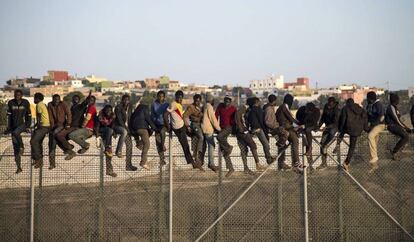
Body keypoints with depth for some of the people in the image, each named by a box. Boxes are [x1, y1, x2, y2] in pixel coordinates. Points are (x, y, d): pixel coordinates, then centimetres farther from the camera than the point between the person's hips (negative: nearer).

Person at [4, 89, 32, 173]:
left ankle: (22, 147, -12)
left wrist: (28, 126, -6)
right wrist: (8, 128, -3)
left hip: (23, 124, -3)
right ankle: (19, 167, 8)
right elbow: (9, 116, 1)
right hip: (14, 126, 3)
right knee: (15, 147, 1)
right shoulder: (11, 103, -1)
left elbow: (28, 115, 2)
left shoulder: (26, 103, -4)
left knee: (15, 133, -37)